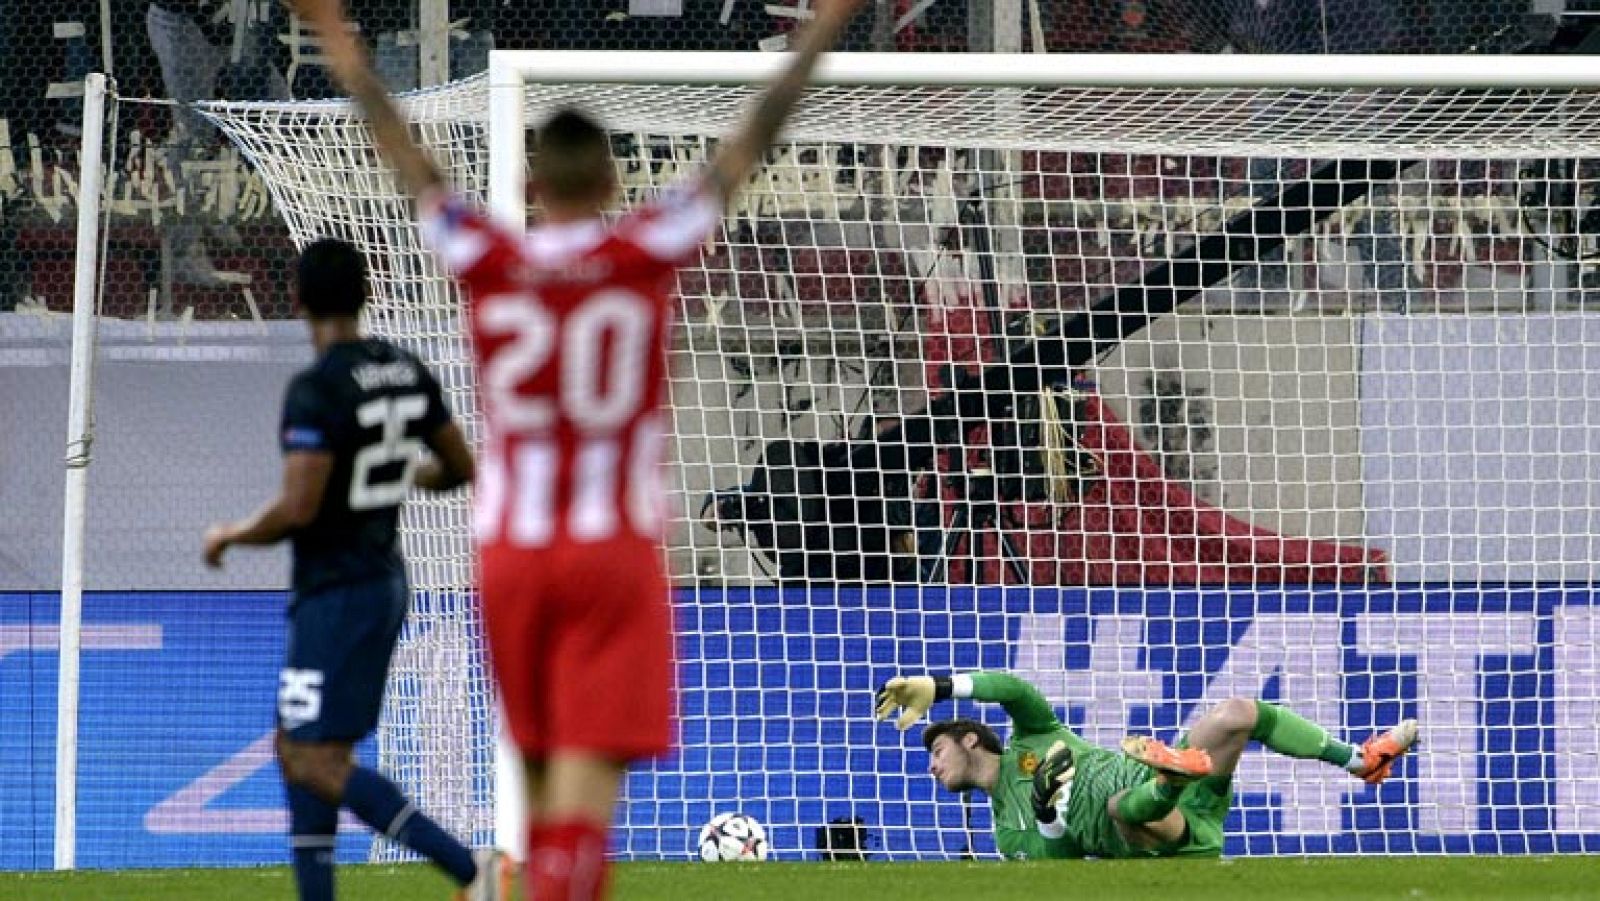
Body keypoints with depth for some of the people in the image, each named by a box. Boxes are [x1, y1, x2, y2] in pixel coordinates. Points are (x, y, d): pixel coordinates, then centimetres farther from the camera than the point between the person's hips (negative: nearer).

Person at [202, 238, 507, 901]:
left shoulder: (316, 391, -20)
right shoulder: (408, 374, 5)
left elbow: (298, 510, -24)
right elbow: (459, 469, 15)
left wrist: (229, 536, -6)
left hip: (337, 595, -9)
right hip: (385, 579, 9)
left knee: (318, 763, -9)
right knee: (296, 750, 15)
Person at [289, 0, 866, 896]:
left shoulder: (486, 261, -2)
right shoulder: (648, 253, -6)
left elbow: (403, 151, 10)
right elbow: (749, 146, 1)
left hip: (512, 552, 3)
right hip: (615, 550, -3)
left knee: (541, 764, 14)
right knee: (591, 769, -9)